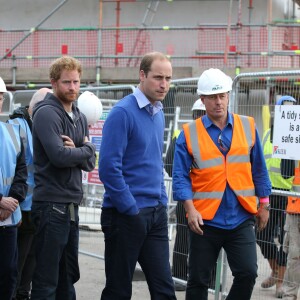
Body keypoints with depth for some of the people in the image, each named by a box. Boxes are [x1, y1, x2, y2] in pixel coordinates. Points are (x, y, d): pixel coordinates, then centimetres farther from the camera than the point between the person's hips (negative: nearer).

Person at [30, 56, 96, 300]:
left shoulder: (80, 117, 15)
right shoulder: (46, 113, -10)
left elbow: (90, 163, 9)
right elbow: (58, 156, -23)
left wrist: (76, 151, -12)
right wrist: (85, 150, -5)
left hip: (71, 205, 8)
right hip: (52, 204, -8)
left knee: (68, 277, 13)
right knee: (46, 280, -6)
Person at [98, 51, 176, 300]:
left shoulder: (159, 114, 11)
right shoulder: (123, 113, -13)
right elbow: (109, 167, -18)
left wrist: (162, 201, 12)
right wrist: (132, 210, -15)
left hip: (156, 214, 7)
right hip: (125, 214, -7)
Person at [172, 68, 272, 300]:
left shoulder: (247, 126, 5)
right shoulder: (189, 133, -2)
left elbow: (258, 169, 11)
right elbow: (181, 176, -3)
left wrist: (264, 204, 11)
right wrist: (190, 209, -14)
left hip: (241, 218, 1)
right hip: (205, 220, -1)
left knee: (247, 272, -10)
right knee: (198, 280, 7)